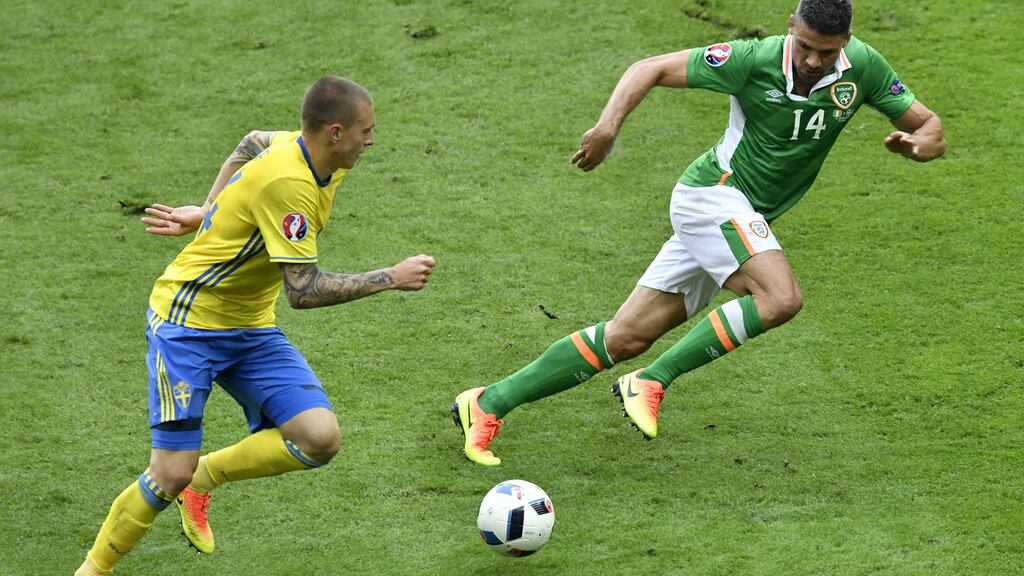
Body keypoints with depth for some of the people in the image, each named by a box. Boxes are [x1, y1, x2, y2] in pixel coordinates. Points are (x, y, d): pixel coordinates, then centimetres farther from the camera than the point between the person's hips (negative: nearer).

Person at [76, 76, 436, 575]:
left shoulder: (315, 154, -2)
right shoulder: (287, 183, -28)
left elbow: (254, 144, 21)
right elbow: (303, 290, -29)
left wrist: (208, 212, 20)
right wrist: (392, 278, -23)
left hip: (251, 329, 8)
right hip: (188, 324, -8)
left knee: (320, 439, -13)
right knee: (172, 473, -11)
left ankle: (203, 478, 10)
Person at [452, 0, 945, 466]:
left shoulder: (862, 67, -5)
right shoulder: (753, 60, -17)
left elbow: (928, 126, 2)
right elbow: (651, 69, -9)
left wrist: (919, 143, -22)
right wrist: (608, 124, -24)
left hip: (745, 221, 6)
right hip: (713, 193, -6)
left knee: (626, 337, 4)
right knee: (780, 298, -29)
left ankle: (489, 403, 10)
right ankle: (651, 382, -17)